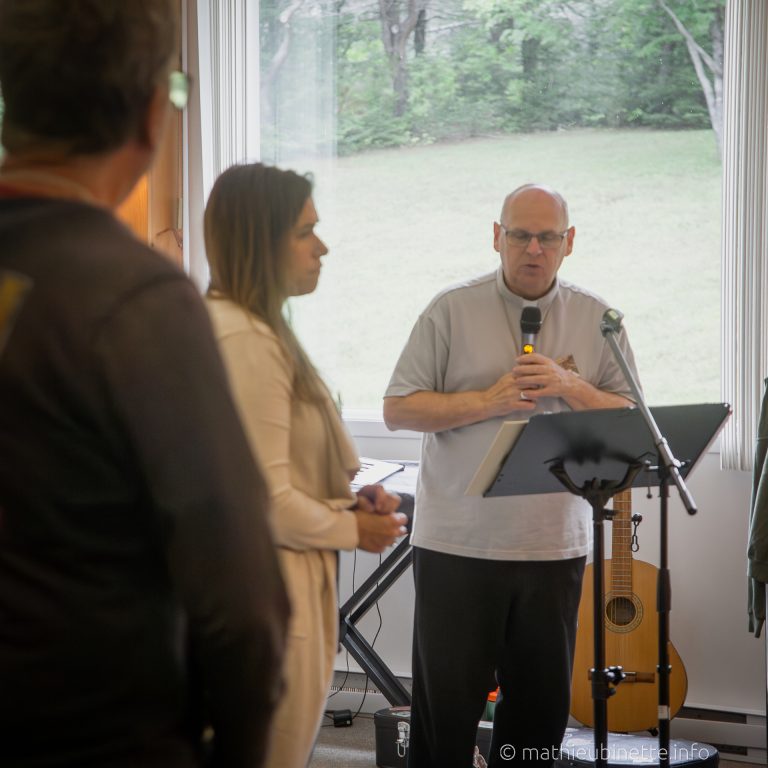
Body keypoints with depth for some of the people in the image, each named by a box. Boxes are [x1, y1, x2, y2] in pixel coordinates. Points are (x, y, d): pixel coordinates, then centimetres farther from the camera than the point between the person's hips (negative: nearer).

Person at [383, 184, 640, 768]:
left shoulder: (597, 320, 7)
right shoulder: (453, 311, 0)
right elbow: (399, 409, -3)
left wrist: (569, 387, -11)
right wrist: (488, 401, -14)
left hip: (554, 544, 3)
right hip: (458, 542, -2)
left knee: (541, 701, 11)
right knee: (446, 698, 4)